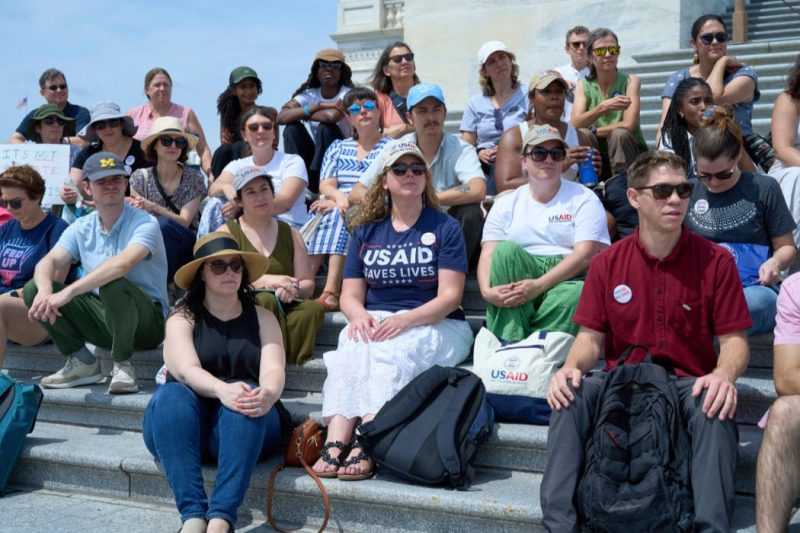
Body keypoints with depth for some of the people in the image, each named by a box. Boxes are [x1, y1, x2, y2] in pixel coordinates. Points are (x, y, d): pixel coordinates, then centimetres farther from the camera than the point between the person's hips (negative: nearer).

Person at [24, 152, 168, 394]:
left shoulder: (144, 224, -15)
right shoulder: (81, 228, 5)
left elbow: (122, 264, -33)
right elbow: (48, 262, -8)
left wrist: (68, 293, -40)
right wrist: (45, 290, -32)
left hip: (147, 321, -5)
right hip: (104, 319, 6)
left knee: (112, 284, -37)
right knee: (33, 289, -9)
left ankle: (123, 365, -17)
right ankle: (82, 363, -2)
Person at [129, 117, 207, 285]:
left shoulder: (193, 177, -1)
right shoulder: (140, 177, 3)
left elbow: (184, 222, -10)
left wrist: (154, 207, -28)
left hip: (187, 245, -1)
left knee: (164, 224, -32)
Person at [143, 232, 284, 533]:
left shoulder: (262, 318, 11)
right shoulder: (183, 319, 6)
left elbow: (274, 369, -7)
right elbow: (187, 370, -13)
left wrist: (268, 394, -32)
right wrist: (222, 389, -37)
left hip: (246, 430, 0)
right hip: (185, 429, 0)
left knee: (247, 395, -32)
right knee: (171, 395, -32)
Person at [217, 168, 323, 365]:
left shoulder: (290, 234, 21)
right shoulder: (227, 233, 12)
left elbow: (308, 285, 14)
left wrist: (293, 289, -10)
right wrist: (264, 281, -15)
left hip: (285, 310, 3)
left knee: (313, 308, -29)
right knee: (267, 300, -36)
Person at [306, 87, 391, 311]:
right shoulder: (337, 148, 24)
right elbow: (326, 185, 9)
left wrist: (343, 202, -16)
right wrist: (339, 196, -16)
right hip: (339, 207, 4)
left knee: (337, 217, -34)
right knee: (323, 215, -30)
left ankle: (331, 292, -44)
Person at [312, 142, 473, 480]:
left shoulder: (444, 228, 6)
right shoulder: (366, 231, 16)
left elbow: (449, 296, -4)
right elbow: (350, 295, 12)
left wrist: (406, 320, -21)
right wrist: (359, 315, -13)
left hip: (435, 325, -3)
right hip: (375, 323, 3)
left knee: (389, 350, -34)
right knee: (350, 347, -31)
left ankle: (365, 448, -44)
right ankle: (335, 444, -43)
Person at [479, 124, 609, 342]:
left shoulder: (583, 199, 7)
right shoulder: (506, 205, 16)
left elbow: (586, 255, -7)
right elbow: (488, 255, 4)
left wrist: (538, 286, -20)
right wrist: (487, 290, -19)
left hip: (567, 279, -2)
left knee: (574, 295, -36)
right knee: (506, 250, -28)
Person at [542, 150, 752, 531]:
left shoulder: (716, 260, 0)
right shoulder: (607, 263, 5)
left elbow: (734, 341, -2)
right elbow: (591, 336, 4)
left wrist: (723, 374, -26)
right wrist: (572, 367, -19)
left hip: (688, 383, -1)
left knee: (716, 405, -35)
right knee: (571, 392, -27)